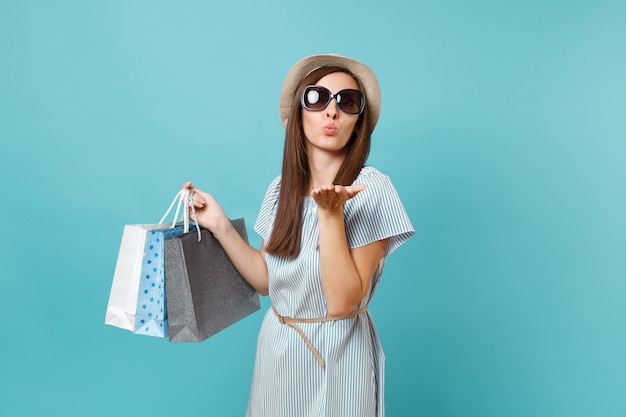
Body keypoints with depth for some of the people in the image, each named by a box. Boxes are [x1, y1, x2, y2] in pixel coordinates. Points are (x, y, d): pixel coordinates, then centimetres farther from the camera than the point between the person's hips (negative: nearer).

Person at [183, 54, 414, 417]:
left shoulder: (371, 188, -18)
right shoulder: (282, 189, -1)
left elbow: (341, 302, -22)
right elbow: (265, 280, 1)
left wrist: (330, 213, -30)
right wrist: (220, 224, -5)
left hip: (335, 355, -5)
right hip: (275, 348, 5)